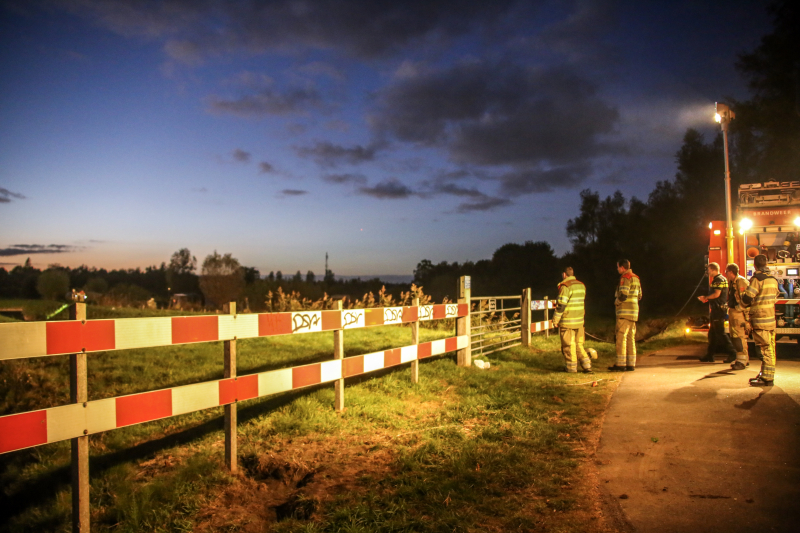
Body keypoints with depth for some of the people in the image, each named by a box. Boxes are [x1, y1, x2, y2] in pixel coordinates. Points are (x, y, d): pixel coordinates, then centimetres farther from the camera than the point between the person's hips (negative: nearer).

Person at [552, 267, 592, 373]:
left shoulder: (565, 287, -13)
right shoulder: (582, 286, 10)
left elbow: (561, 305, -15)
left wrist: (555, 320, -8)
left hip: (567, 322, -7)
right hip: (579, 321, 7)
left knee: (569, 346, 2)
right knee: (579, 344, 15)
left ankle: (572, 368, 8)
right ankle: (586, 364, 10)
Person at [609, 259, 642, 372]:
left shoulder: (625, 278, -12)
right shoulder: (636, 278, 17)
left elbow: (623, 295, -20)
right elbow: (639, 296, 20)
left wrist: (616, 301, -2)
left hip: (625, 312, -9)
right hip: (634, 312, 9)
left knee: (621, 337, -8)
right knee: (631, 338, 10)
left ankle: (620, 364, -9)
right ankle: (631, 364, 12)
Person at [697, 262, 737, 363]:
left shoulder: (719, 279, -13)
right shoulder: (718, 279, 18)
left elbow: (717, 294, -21)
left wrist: (706, 298, -9)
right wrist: (706, 299, 16)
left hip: (718, 309, -11)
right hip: (716, 310, 11)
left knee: (720, 333, -8)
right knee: (712, 333, 12)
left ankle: (732, 353, -5)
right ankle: (710, 355, 16)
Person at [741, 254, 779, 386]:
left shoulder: (757, 279, -14)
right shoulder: (773, 279, 10)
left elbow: (746, 299, -18)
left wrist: (743, 297, 3)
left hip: (760, 319, -8)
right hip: (771, 318, 8)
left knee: (765, 348, -6)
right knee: (770, 348, 12)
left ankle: (766, 378, -3)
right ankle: (765, 374, 21)